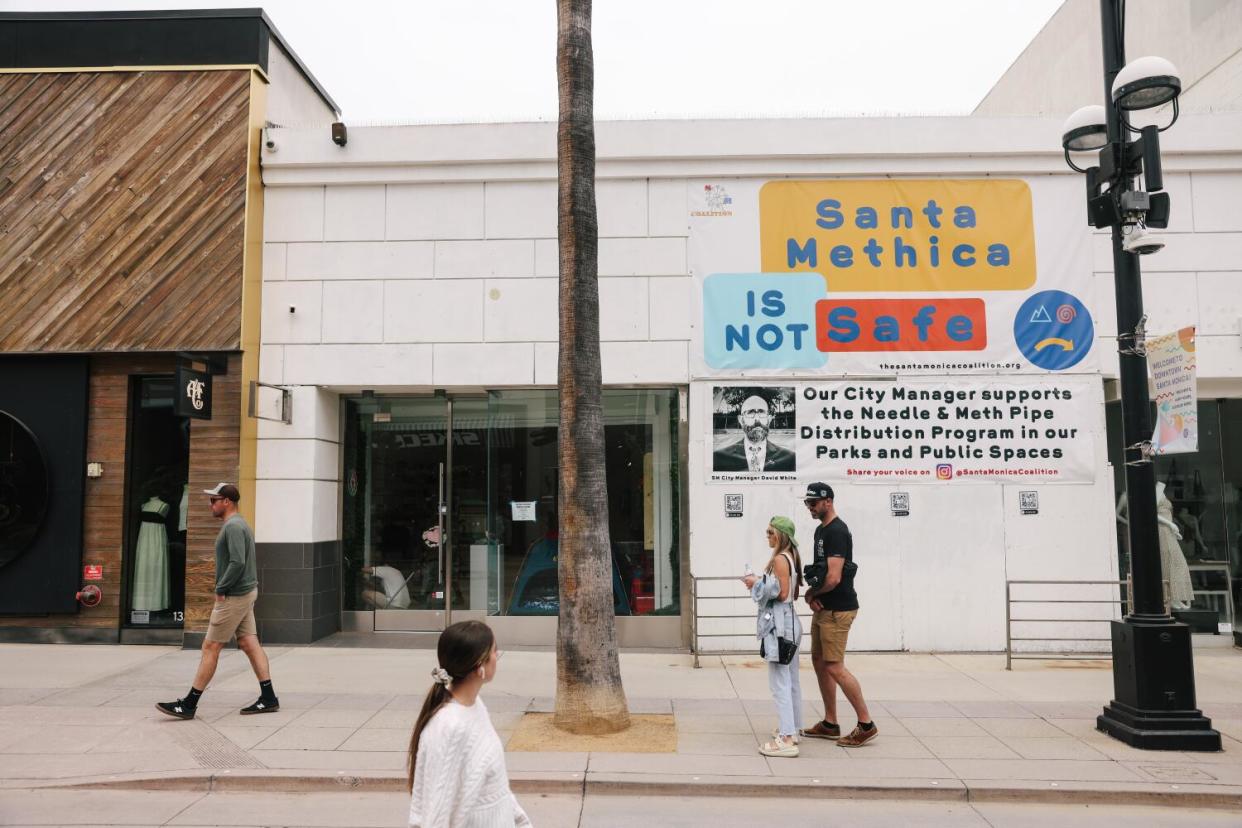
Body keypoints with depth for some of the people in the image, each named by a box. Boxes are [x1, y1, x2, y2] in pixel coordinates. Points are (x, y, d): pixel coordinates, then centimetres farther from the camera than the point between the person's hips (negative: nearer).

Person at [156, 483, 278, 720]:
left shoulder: (233, 526, -16)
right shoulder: (237, 524, 17)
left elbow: (237, 563, -26)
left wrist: (220, 589, -16)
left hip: (234, 596, -10)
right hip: (244, 593, 10)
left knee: (210, 647, -3)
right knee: (250, 644, 8)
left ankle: (189, 704, 5)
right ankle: (268, 698, 9)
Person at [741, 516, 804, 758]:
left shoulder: (780, 559, -15)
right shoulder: (792, 557, 13)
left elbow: (781, 593, -20)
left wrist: (757, 584, -9)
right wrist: (758, 582, 12)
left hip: (778, 623, -10)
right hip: (789, 621, 10)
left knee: (779, 683, -9)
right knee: (791, 680, 18)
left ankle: (787, 739, -9)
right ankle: (793, 729, 28)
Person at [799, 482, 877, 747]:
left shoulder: (837, 532, -19)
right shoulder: (821, 529, 14)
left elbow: (833, 578, -25)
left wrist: (811, 593, -8)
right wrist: (812, 594, 0)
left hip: (837, 609, -10)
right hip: (823, 608, 10)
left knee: (834, 667, -8)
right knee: (819, 661, 13)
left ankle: (866, 725, 3)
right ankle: (830, 724, 23)